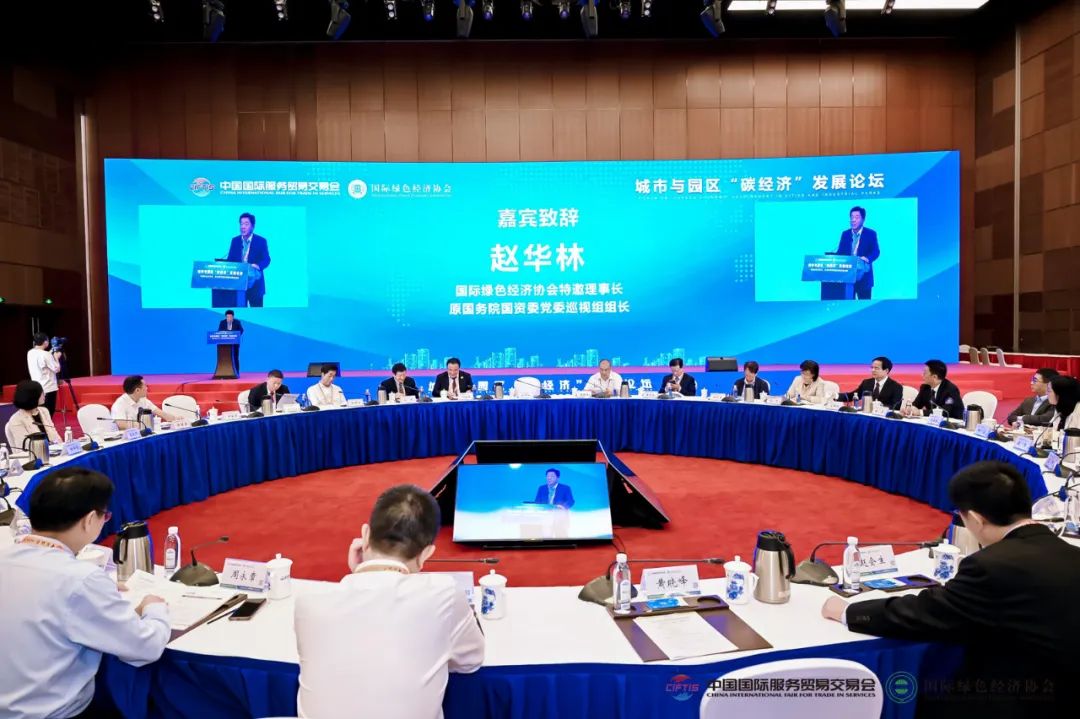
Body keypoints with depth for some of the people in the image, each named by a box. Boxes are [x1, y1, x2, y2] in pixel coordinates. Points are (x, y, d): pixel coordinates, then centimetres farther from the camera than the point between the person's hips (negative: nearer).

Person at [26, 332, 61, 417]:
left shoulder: (30, 353, 5)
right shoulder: (46, 354, -17)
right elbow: (56, 369, -13)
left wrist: (51, 355, 20)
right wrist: (56, 358, 0)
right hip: (48, 388, -8)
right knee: (49, 412, -1)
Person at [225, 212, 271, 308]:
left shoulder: (261, 241, -1)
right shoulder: (235, 240, 10)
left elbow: (266, 259, -8)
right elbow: (230, 259, 11)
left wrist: (258, 266, -29)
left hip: (255, 283, -3)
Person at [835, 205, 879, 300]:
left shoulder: (871, 234, 0)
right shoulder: (845, 234, 12)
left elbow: (876, 251, -10)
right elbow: (840, 252, 10)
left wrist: (867, 258, -31)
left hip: (864, 277, -3)